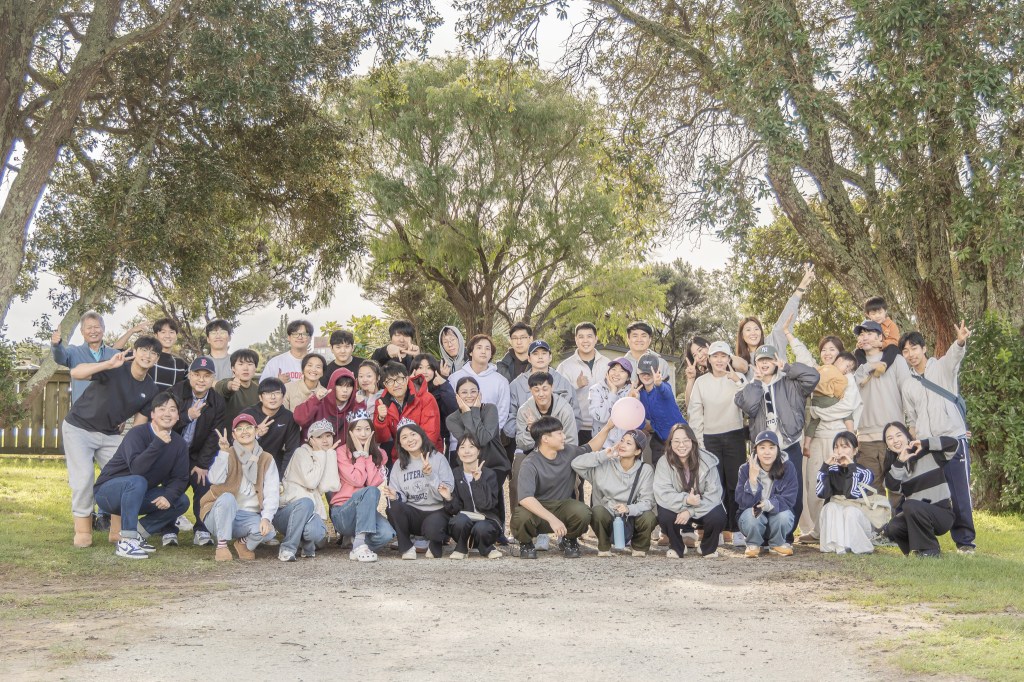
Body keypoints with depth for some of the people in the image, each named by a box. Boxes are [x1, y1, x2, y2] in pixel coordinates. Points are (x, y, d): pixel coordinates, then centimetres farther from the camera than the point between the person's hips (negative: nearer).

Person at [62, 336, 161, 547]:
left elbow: (139, 425, 1)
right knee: (84, 476, -14)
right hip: (79, 428, -5)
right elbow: (76, 373, -37)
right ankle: (82, 530, -1)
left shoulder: (150, 389, -5)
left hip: (110, 435, 5)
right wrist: (108, 364, -50)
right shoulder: (116, 369, -22)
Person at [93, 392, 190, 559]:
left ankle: (136, 533, -3)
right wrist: (158, 443, -41)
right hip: (108, 491, -6)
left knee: (181, 501, -8)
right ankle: (125, 542, -35)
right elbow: (136, 467, -36)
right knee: (137, 482, -37)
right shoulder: (137, 433, -21)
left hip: (139, 496, 7)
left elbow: (180, 478, -5)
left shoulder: (179, 444, -2)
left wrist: (169, 496, -24)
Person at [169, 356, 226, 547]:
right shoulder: (175, 393, -11)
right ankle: (169, 531, -2)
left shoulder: (218, 403, -6)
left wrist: (202, 464, -11)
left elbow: (214, 436, -6)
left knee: (205, 486, -12)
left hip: (197, 455, 2)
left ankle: (201, 531, -2)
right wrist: (187, 416, -32)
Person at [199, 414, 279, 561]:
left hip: (250, 517, 2)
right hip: (220, 516, -1)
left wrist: (266, 518, -21)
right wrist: (224, 452, -26)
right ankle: (222, 545, -17)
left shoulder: (266, 459, 5)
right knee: (227, 497, -34)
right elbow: (215, 479, -19)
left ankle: (244, 543, 6)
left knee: (268, 531, -29)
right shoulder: (228, 455, 1)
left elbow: (272, 492, -6)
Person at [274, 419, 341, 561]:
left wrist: (329, 454, -4)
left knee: (318, 536, -32)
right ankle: (288, 548, -23)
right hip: (288, 510, -3)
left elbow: (329, 486, -7)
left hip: (311, 515, 3)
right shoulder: (302, 453, -1)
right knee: (305, 502, -38)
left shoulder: (331, 458, 13)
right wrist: (321, 456, -6)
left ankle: (306, 544, 5)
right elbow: (310, 482, -17)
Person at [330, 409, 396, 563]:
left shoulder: (378, 454, 8)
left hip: (366, 511, 4)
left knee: (387, 534, -28)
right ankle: (360, 543, -33)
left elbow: (374, 482, -10)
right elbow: (357, 481, -17)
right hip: (342, 513, -4)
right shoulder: (342, 452, -5)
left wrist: (367, 454, -8)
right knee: (371, 492, -34)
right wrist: (360, 454, -10)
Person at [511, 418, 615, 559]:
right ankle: (526, 544, 0)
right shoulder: (530, 464, -22)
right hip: (536, 509, -4)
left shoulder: (568, 452, -2)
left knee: (583, 513, -29)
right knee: (522, 518, -39)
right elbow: (525, 498, -36)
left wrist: (607, 427, 9)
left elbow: (591, 448, 20)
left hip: (562, 505, 4)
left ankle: (569, 540, 7)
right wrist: (552, 519, -43)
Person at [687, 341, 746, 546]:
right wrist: (699, 442, 1)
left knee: (735, 484, -2)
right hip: (710, 438, 1)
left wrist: (738, 382, -23)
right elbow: (695, 413, 6)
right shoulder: (701, 382, 6)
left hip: (734, 436, -1)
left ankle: (736, 529, 5)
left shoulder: (738, 378, 3)